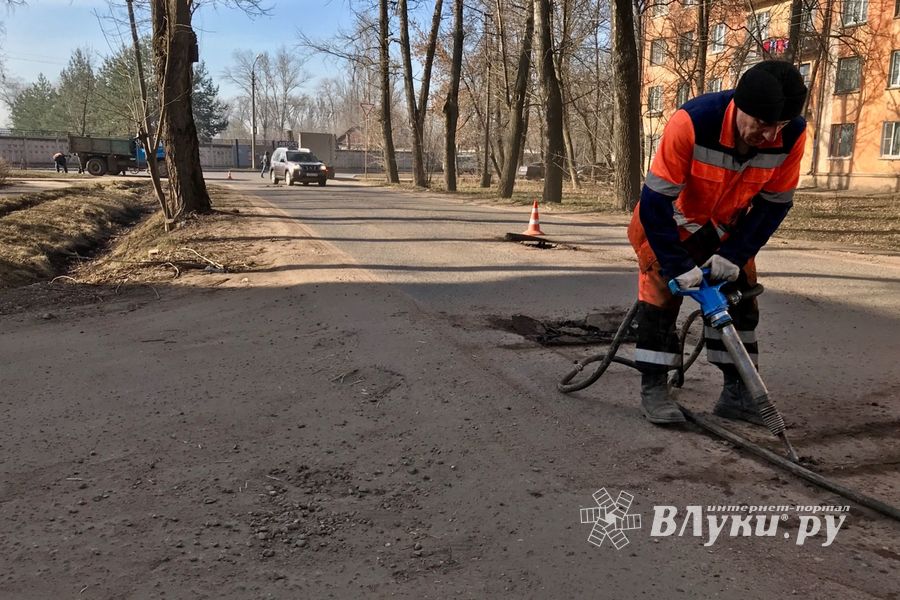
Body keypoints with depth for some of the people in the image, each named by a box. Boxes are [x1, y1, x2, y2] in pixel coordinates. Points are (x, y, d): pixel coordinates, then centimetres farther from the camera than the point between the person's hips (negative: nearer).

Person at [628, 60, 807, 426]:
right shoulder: (690, 123, -37)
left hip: (726, 227, 4)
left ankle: (737, 393, 10)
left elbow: (774, 203, -10)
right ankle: (653, 389, -2)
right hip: (668, 220, -4)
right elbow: (656, 200, -31)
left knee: (740, 296, 0)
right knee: (661, 293, -13)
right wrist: (678, 265, -31)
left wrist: (734, 255, -19)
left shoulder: (793, 135, -24)